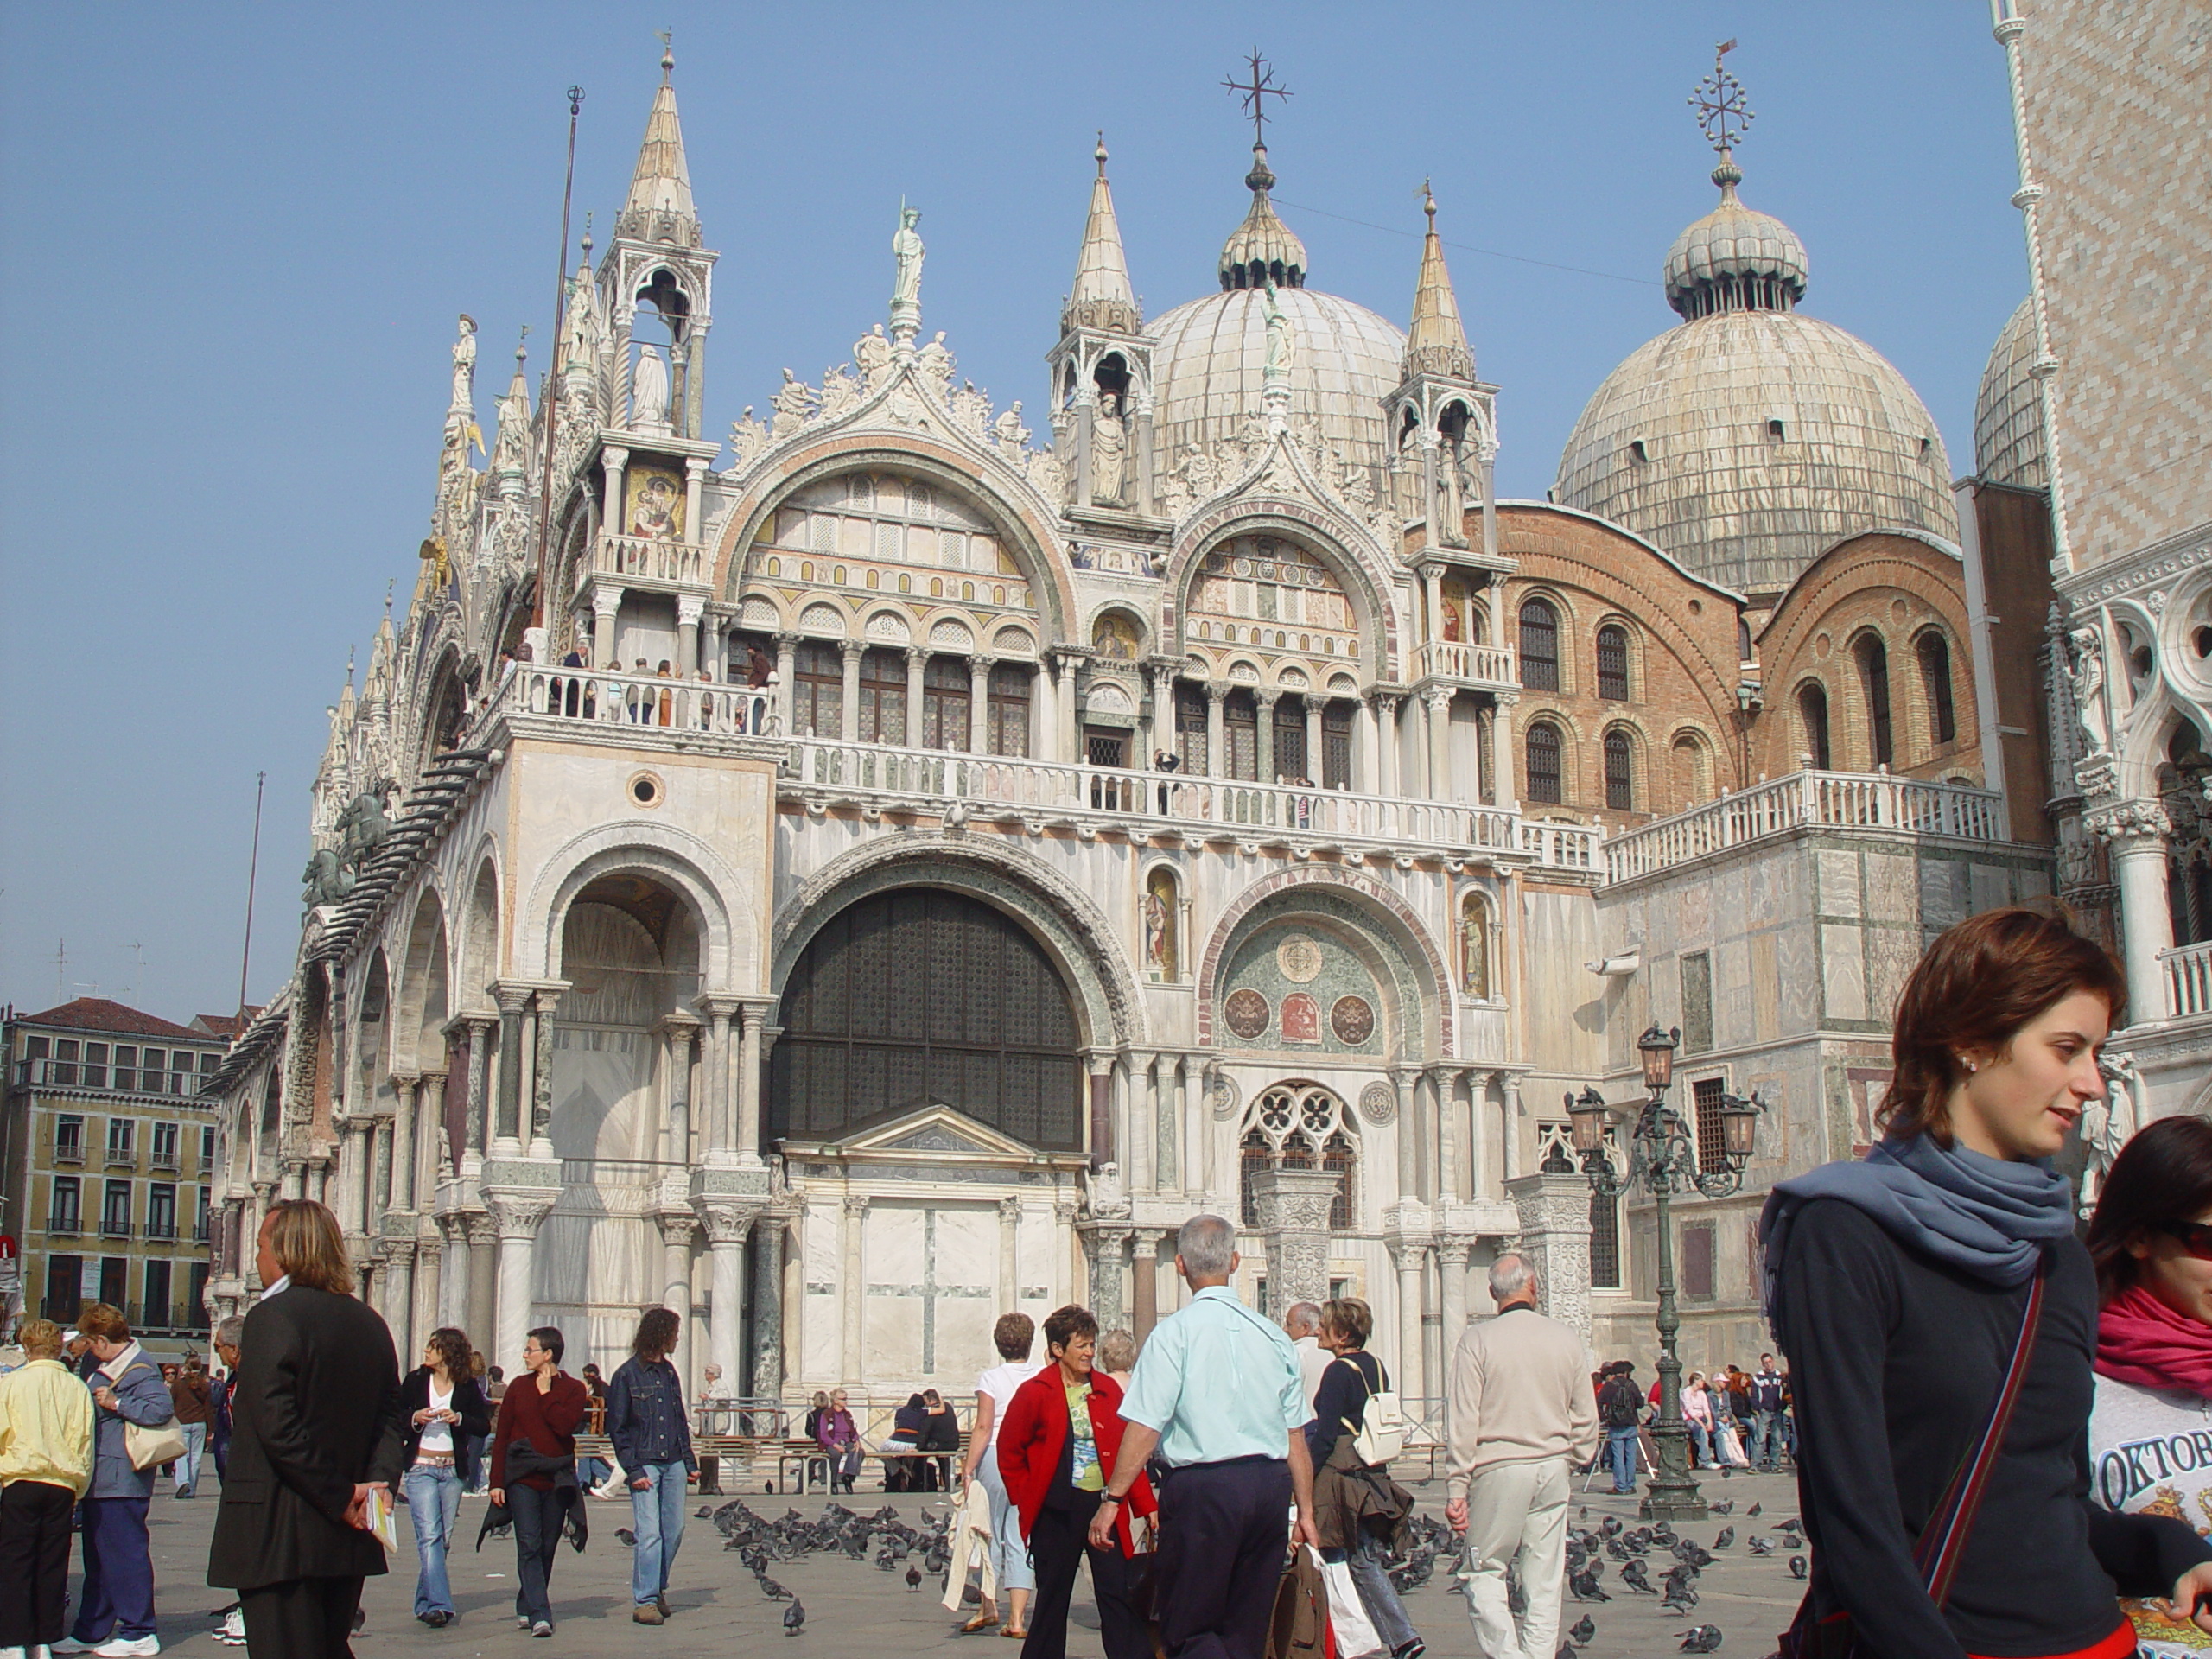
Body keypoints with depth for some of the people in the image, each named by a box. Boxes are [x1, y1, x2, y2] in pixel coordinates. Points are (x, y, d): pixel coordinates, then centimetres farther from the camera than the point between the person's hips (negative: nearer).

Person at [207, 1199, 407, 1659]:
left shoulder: (271, 1317, -12)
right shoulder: (369, 1323, 11)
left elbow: (276, 1427, -19)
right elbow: (390, 1422, 8)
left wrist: (341, 1497, -14)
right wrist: (377, 1484, -4)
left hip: (278, 1539, -7)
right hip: (348, 1541, 7)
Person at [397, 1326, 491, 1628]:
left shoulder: (468, 1387, 3)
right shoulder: (416, 1380, 3)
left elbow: (485, 1426, 2)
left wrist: (459, 1419, -14)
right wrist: (414, 1418, -12)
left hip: (452, 1470, 2)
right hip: (421, 1468, -2)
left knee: (444, 1539, 6)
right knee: (429, 1536, -12)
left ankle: (425, 1602, 20)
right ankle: (439, 1604, -16)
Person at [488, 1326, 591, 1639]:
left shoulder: (573, 1389, 3)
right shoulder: (519, 1388, 7)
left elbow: (566, 1425, -15)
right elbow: (501, 1436, 6)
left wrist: (546, 1394, -9)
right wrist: (496, 1481, -1)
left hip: (557, 1480, 0)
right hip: (522, 1479, 0)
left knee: (547, 1549, 7)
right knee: (529, 1547, -11)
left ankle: (526, 1608, 24)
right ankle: (539, 1615, -15)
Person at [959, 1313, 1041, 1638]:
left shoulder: (991, 1379, -3)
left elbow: (983, 1428, -9)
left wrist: (968, 1467, -7)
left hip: (996, 1456, -2)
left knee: (990, 1531, 12)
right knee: (1021, 1537, 4)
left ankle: (988, 1607, 14)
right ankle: (1017, 1618, 1)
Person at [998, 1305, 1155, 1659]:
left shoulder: (1108, 1389, 8)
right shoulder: (1035, 1393, -2)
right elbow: (1009, 1454, 6)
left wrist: (1146, 1507, 4)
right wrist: (1026, 1501, 4)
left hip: (1105, 1506, 2)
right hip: (1057, 1511, -2)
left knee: (1119, 1597, -2)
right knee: (1052, 1599, 6)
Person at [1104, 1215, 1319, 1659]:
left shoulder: (1176, 1330, -7)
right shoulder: (1272, 1336, 7)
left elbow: (1145, 1426, -13)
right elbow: (1295, 1437, 10)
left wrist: (1113, 1499, -7)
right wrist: (1305, 1512, 18)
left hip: (1204, 1488, -5)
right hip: (1270, 1486, 5)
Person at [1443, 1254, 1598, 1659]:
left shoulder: (1478, 1340, -6)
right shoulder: (1566, 1339, 4)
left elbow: (1463, 1420, -9)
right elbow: (1586, 1417, 9)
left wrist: (1456, 1489, -7)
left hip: (1498, 1471, -3)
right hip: (1553, 1468, 3)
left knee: (1486, 1573, 5)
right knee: (1545, 1583, 10)